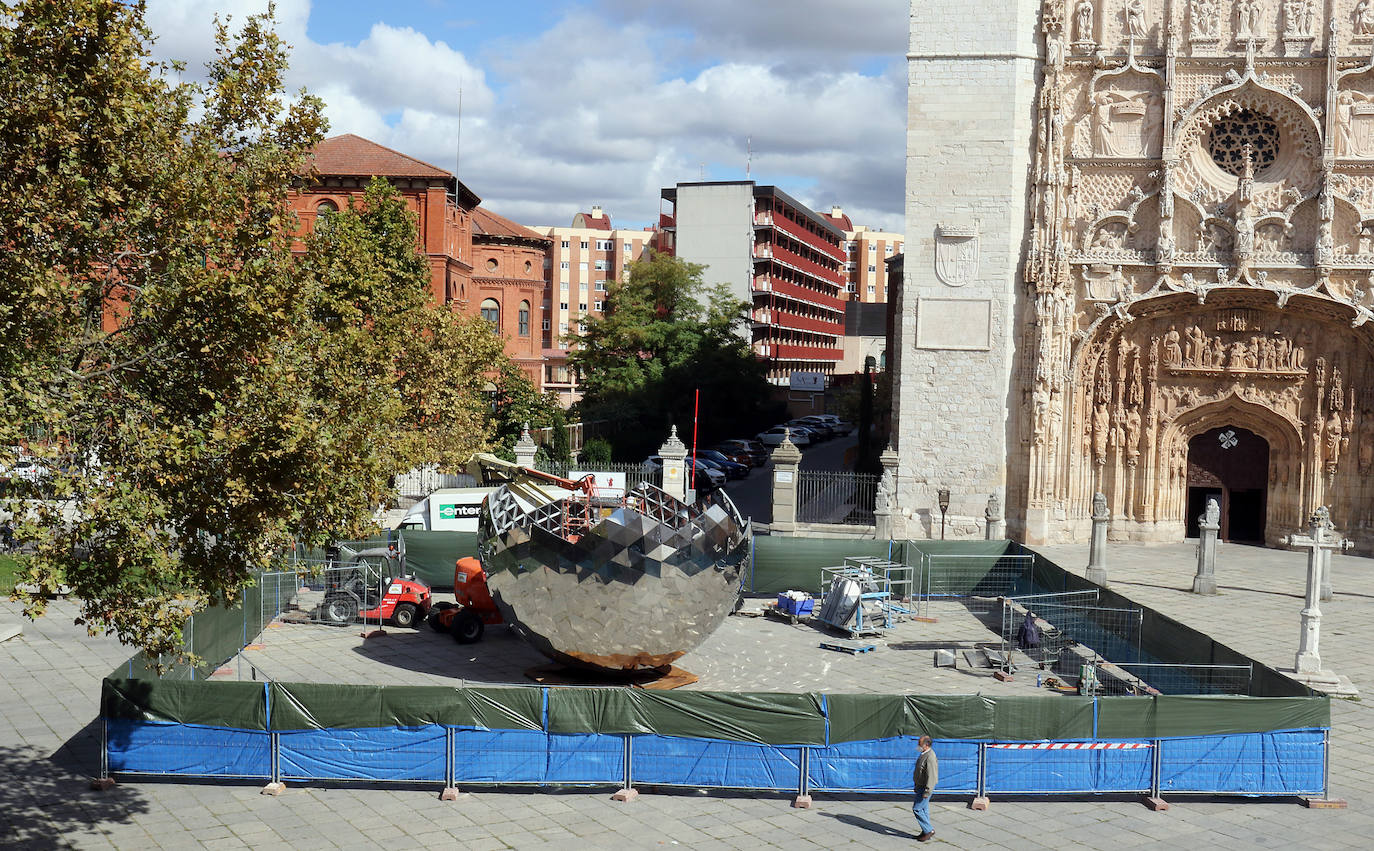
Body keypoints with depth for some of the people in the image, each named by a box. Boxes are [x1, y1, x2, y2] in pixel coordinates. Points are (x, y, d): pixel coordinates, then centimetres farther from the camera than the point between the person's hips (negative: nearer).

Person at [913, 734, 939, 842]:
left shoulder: (930, 757, -23)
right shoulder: (923, 754, 10)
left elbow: (931, 776, -26)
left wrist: (927, 792, -26)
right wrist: (917, 786, 22)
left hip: (925, 788, -10)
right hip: (920, 786, 10)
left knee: (917, 809, -7)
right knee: (924, 809, 14)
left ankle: (929, 830, 2)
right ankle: (926, 833, 21)